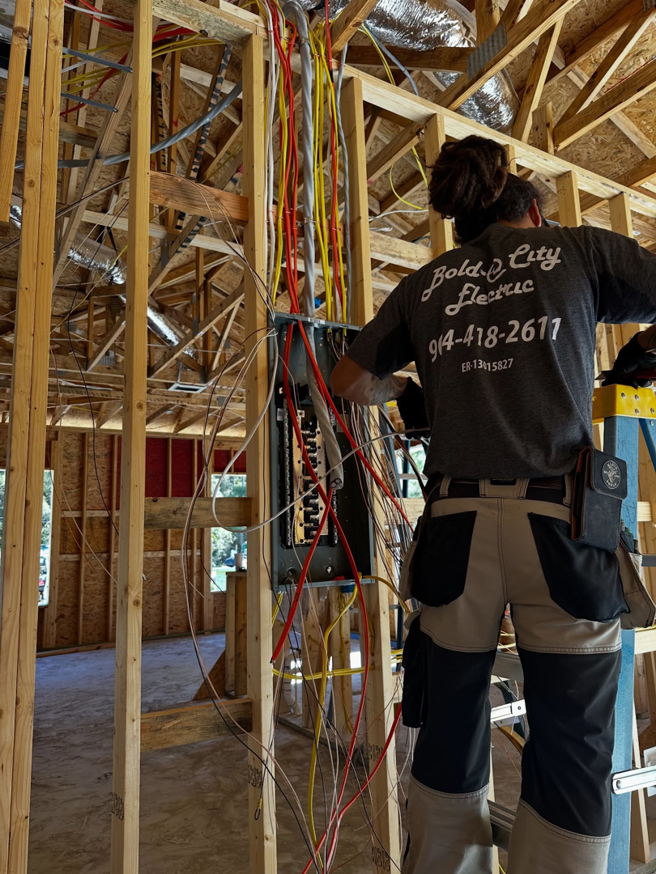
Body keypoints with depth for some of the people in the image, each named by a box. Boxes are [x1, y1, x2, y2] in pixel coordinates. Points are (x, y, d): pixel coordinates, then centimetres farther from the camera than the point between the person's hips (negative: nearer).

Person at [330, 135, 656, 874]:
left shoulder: (426, 283, 16)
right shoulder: (579, 250, 11)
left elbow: (349, 381, 19)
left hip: (457, 522, 3)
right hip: (559, 520, -2)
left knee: (449, 735, 15)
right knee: (571, 750, 10)